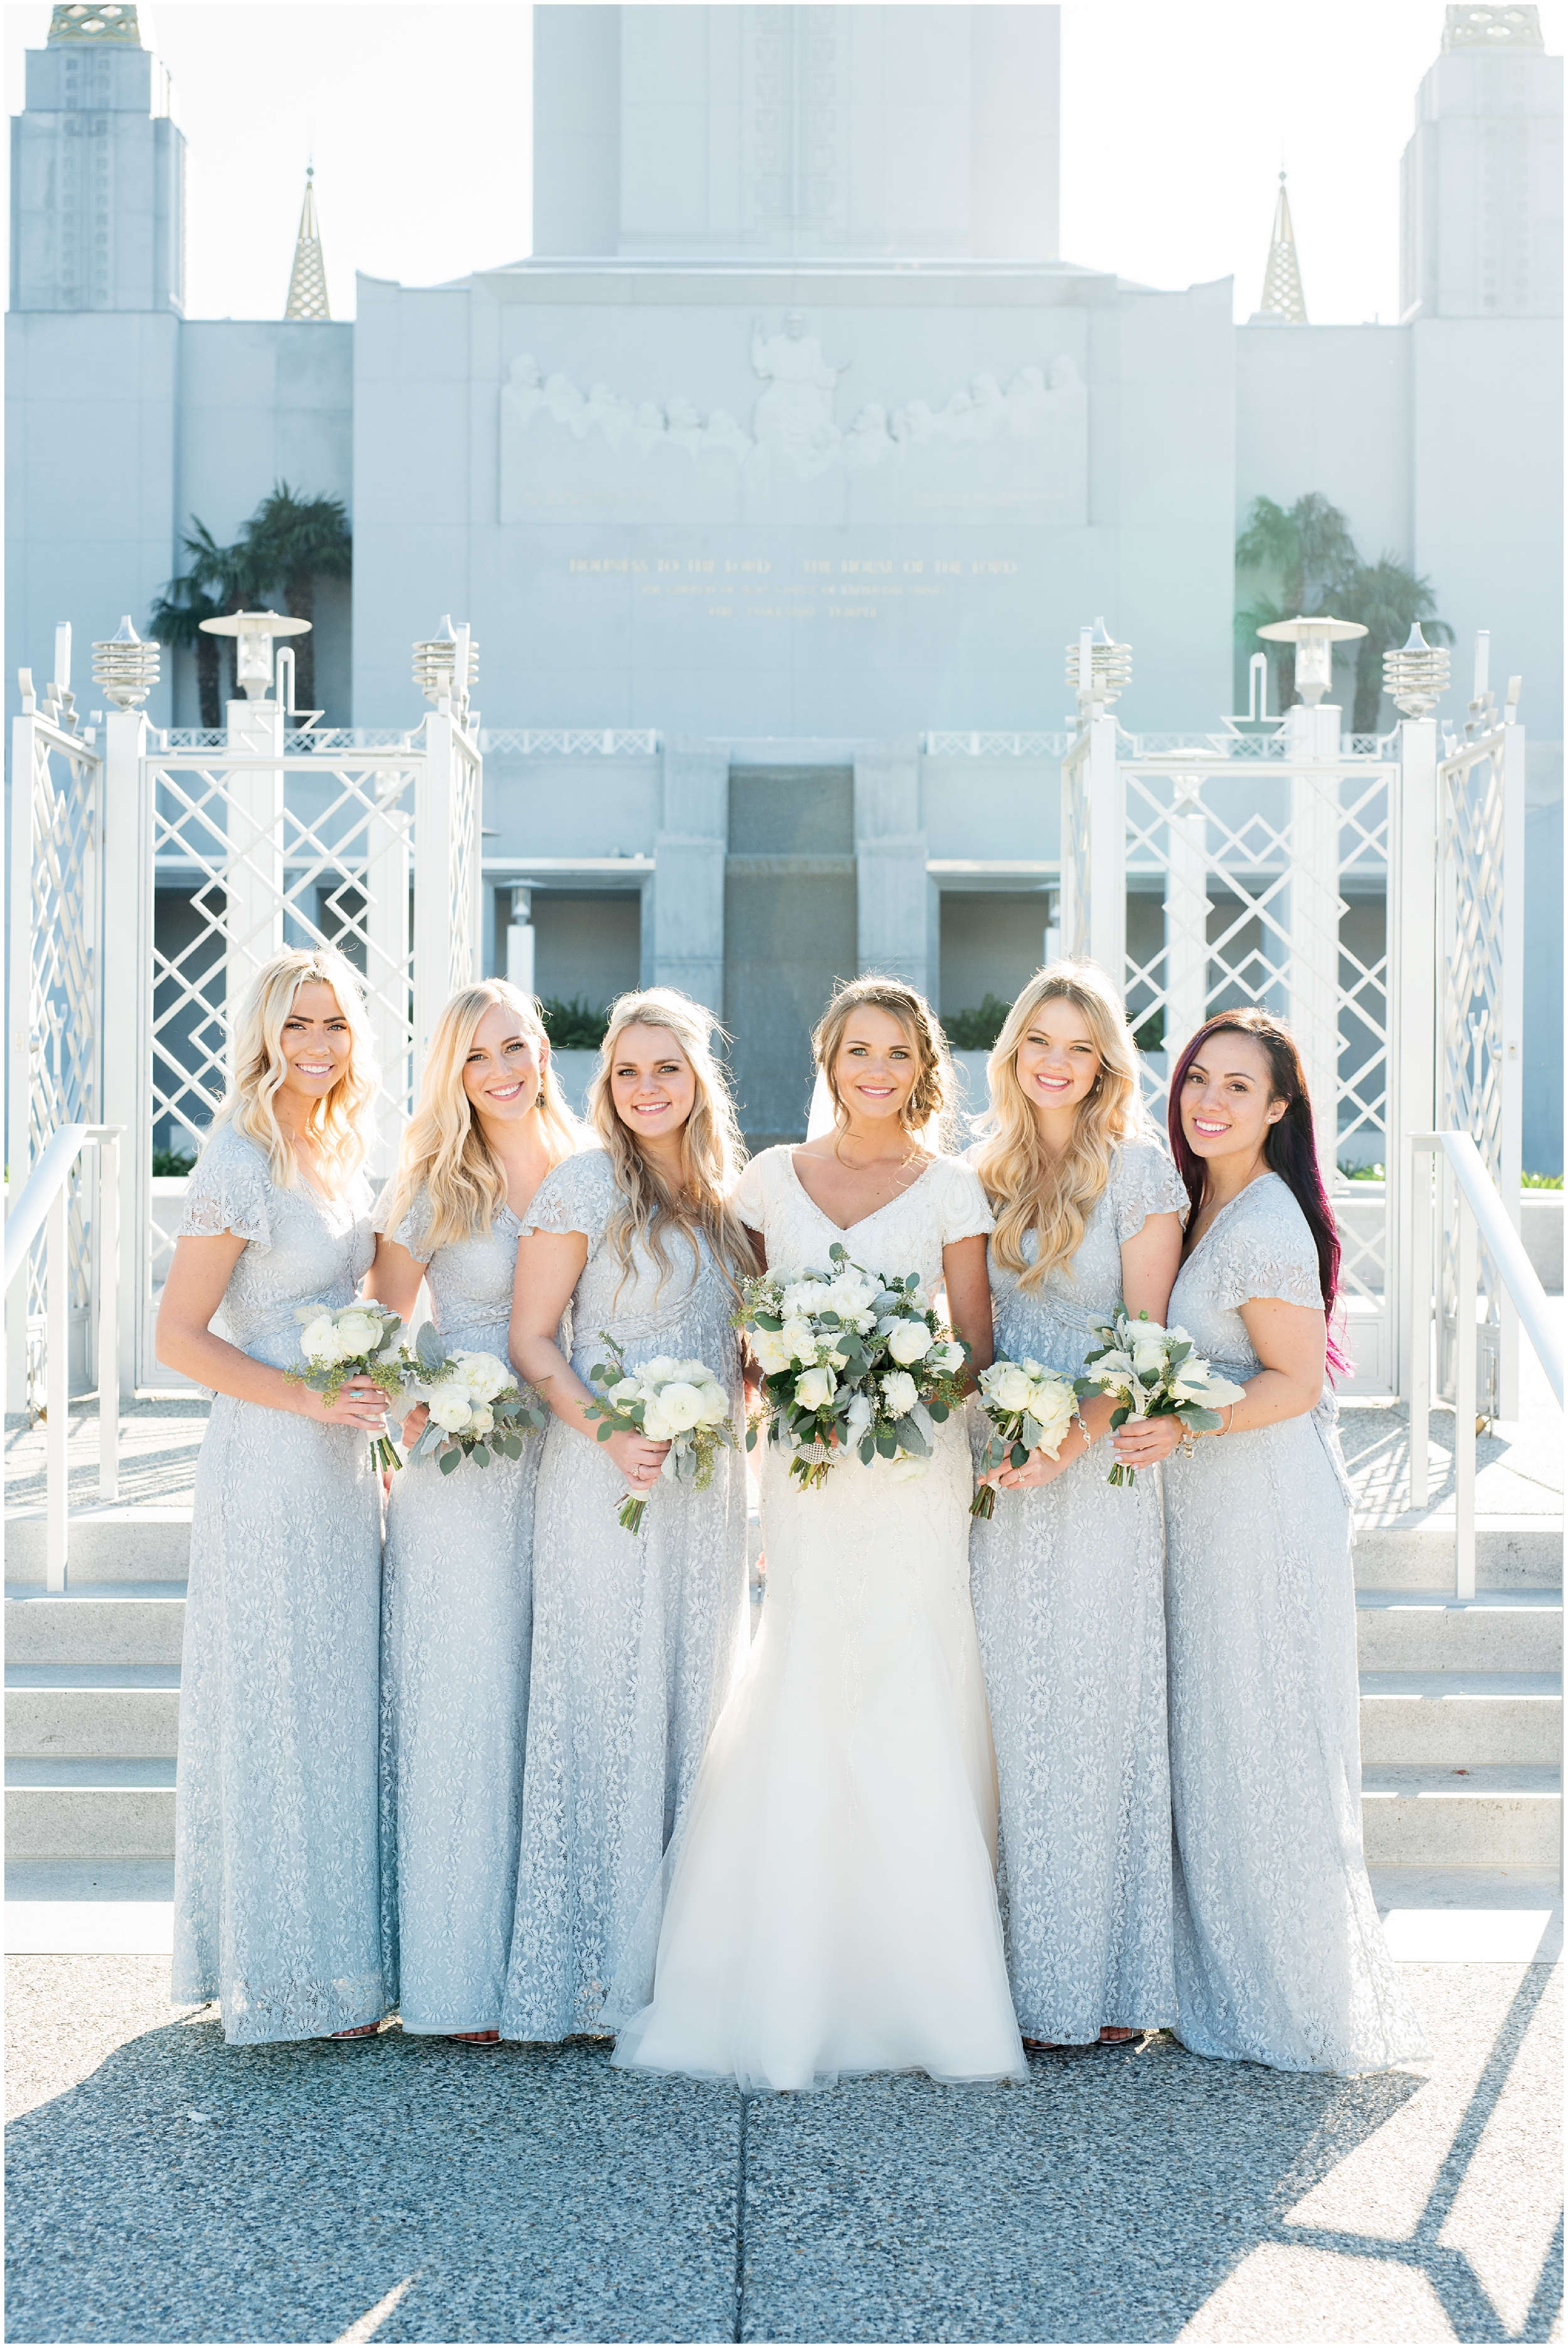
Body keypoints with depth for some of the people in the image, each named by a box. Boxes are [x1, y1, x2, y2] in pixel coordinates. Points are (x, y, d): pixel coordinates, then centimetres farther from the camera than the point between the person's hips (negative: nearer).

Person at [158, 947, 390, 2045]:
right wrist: (309, 1398, -19)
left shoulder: (341, 1154, 11)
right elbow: (178, 1337, -13)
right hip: (268, 1462, -8)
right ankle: (280, 1971, 13)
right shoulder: (240, 1163, -13)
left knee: (340, 1702, 13)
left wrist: (374, 1429, 13)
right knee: (276, 1707, 1)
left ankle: (340, 1957, 24)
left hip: (342, 1466, 8)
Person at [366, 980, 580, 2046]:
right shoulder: (431, 1186, -1)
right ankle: (466, 1970, 9)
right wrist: (416, 1410, -12)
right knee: (468, 1700, -1)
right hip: (462, 1470, -3)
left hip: (574, 1464, 3)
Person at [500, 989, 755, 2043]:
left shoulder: (726, 1196, 11)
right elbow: (532, 1336, -8)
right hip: (607, 1481, -6)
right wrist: (608, 1436, -19)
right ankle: (598, 1964, 8)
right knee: (610, 1703, -2)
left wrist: (751, 1393, -1)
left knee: (696, 1701, 10)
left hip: (709, 1481, 6)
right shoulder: (585, 1185, -5)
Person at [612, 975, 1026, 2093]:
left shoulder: (950, 1188, 5)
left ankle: (924, 1989, 8)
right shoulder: (774, 1177, 11)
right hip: (804, 1467, 2)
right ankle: (796, 1990, 9)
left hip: (916, 1467, -2)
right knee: (803, 1712, -1)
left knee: (912, 1706, -4)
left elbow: (975, 1351, 5)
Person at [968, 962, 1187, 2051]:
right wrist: (974, 1429, 0)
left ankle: (1097, 1982, 9)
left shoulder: (1139, 1166, -5)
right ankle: (1017, 1966, 17)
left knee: (1090, 1709, -1)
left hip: (1099, 1465, -5)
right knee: (1008, 1709, 7)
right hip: (1002, 1469, 5)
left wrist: (1072, 1439, -19)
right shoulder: (988, 1170, 11)